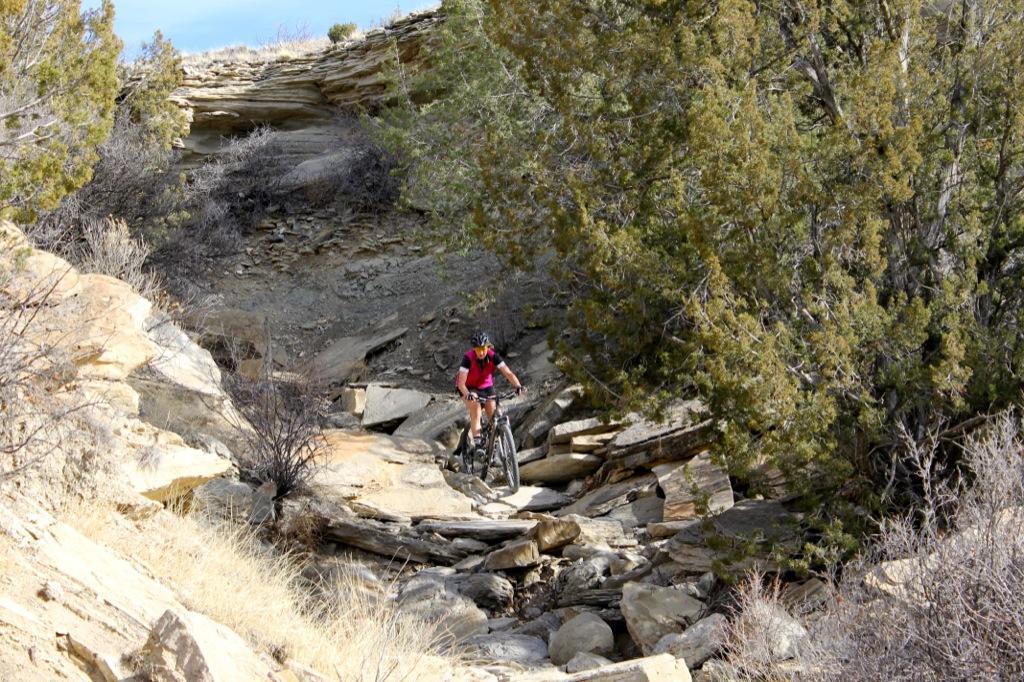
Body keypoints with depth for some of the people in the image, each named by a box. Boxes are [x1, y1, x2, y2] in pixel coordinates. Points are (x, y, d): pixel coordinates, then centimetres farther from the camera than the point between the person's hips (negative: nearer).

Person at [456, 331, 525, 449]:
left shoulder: (493, 356, -23)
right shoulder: (468, 357, -30)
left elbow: (508, 373, -29)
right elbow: (461, 382, -35)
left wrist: (518, 386, -46)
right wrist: (468, 394, -55)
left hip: (486, 386, 3)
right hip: (469, 388, -3)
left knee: (494, 416, -10)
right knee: (475, 409, -27)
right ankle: (477, 444, -29)